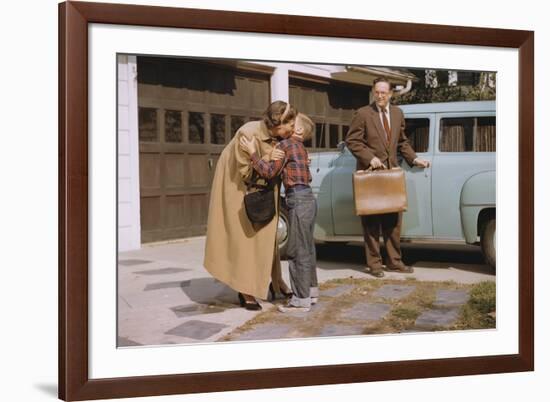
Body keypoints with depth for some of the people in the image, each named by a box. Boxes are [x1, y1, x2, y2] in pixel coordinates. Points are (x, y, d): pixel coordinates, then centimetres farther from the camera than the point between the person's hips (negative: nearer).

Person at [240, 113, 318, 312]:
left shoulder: (285, 145, -7)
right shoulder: (300, 148, 18)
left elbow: (269, 171, -12)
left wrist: (252, 152, -7)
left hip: (298, 200, -9)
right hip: (308, 198, 9)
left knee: (297, 251, -5)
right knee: (306, 248, 16)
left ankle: (301, 299, -1)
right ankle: (310, 291, 25)